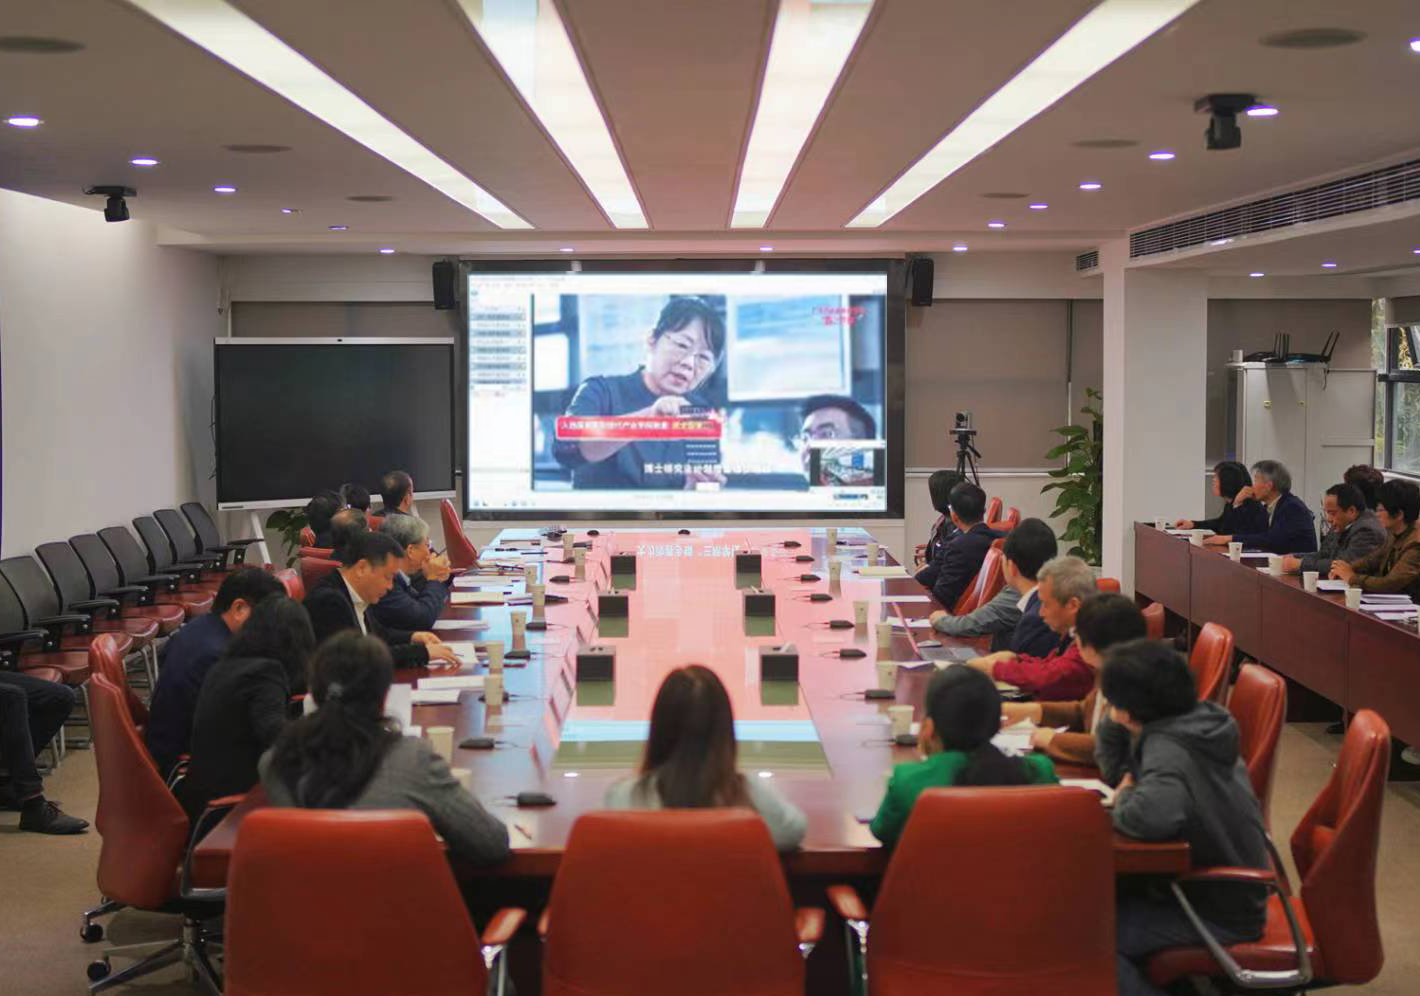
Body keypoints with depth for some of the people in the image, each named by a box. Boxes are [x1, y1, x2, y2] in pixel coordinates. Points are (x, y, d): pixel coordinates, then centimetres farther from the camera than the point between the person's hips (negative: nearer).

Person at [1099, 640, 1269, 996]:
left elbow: (1150, 816, -44)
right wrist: (1112, 725, -3)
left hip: (1220, 913, -10)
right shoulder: (1191, 724, 2)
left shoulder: (1168, 749, -25)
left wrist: (1123, 800, -22)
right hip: (1227, 889, 10)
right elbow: (1116, 768, 16)